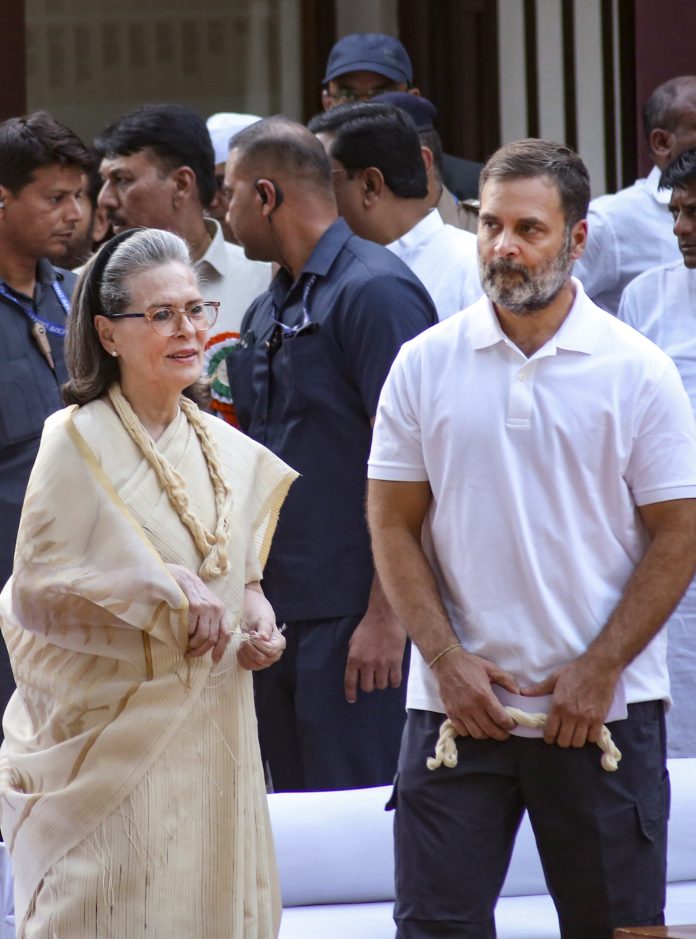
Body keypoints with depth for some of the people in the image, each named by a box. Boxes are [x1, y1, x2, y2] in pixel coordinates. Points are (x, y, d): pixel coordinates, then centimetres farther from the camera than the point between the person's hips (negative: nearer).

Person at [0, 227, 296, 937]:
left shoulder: (224, 448, 8)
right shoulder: (79, 442, -11)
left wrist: (253, 614, 1)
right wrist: (167, 592, -18)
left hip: (212, 736, 6)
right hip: (117, 737, -6)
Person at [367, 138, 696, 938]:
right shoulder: (424, 364, 3)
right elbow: (393, 527, 4)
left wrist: (600, 669, -8)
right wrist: (447, 660, -6)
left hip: (603, 709, -1)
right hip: (458, 702, 1)